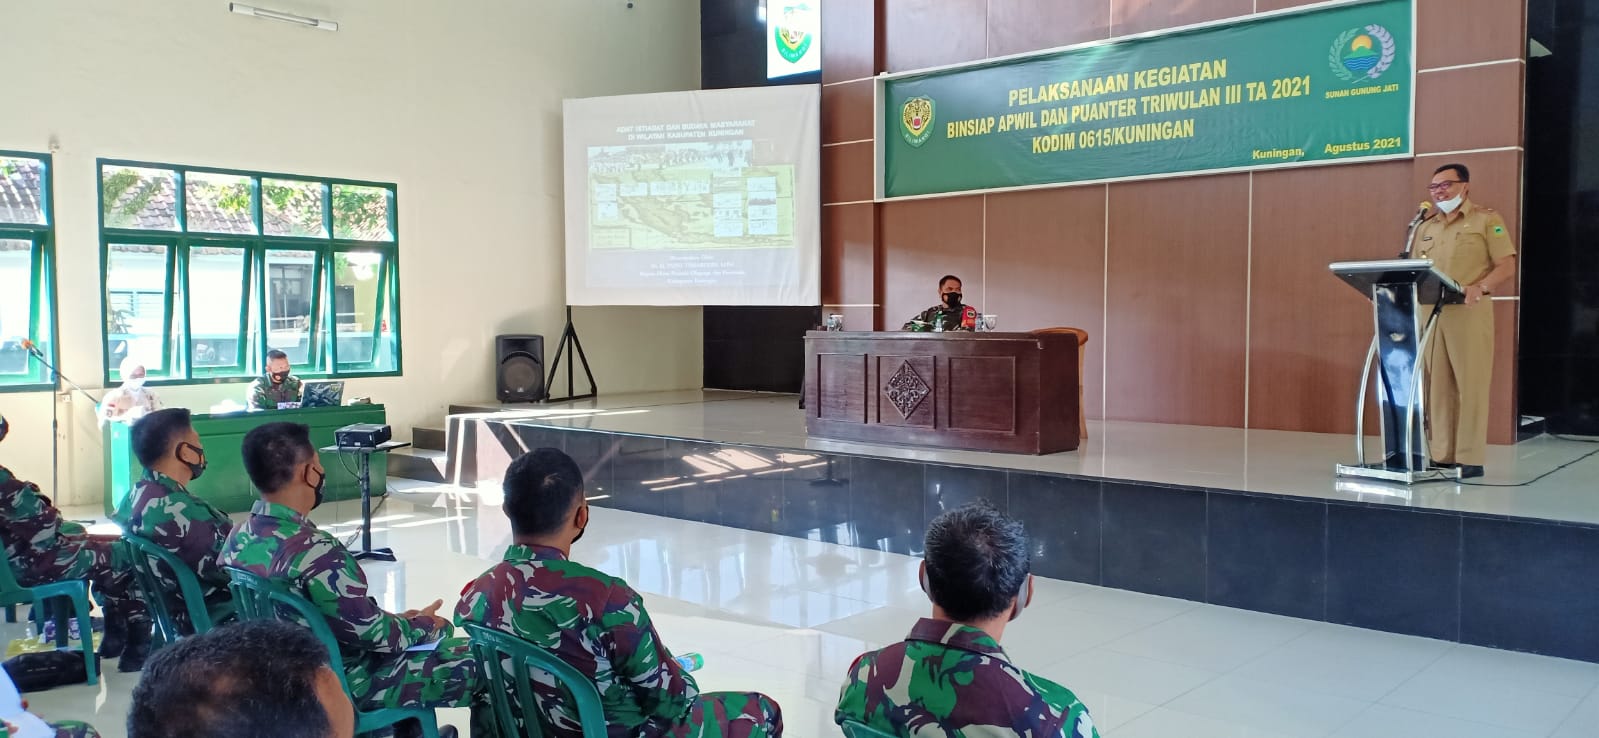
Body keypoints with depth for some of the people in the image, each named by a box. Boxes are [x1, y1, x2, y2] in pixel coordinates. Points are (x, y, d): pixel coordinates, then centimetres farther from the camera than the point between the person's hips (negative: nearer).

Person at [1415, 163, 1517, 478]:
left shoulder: (1486, 219, 4)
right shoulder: (1426, 227, 19)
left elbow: (1507, 267, -3)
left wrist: (1480, 288, -21)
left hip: (1469, 313, -5)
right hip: (1429, 313, 5)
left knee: (1470, 384, -5)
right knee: (1436, 385, 4)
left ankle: (1470, 458, -2)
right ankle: (1441, 455, 8)